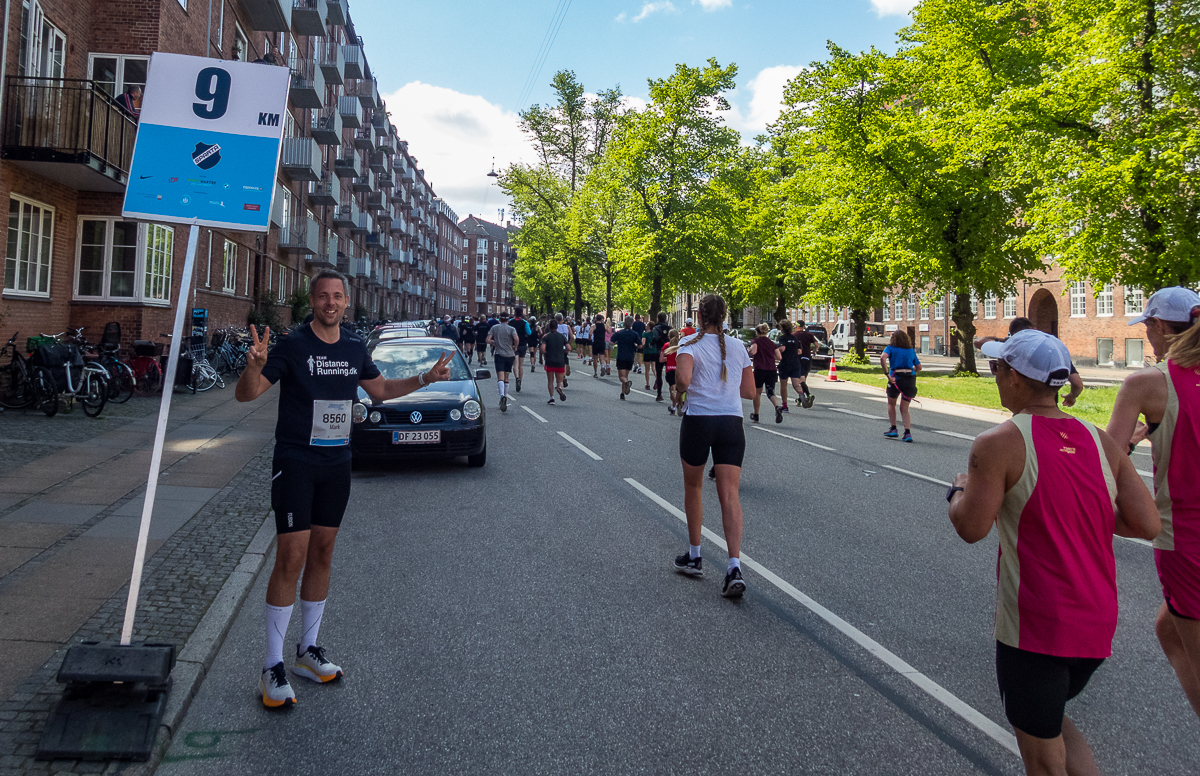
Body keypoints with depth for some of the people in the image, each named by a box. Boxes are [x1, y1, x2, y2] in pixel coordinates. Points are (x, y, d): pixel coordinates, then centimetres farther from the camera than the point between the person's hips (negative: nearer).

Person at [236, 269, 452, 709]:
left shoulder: (355, 350, 7)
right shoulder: (292, 346, -10)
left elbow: (380, 390, 22)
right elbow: (246, 394, -14)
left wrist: (426, 378, 11)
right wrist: (254, 366, -35)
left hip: (337, 463, 6)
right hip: (295, 462, -5)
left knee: (321, 556, 12)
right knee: (291, 559, -8)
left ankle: (308, 650, 26)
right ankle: (272, 668, 3)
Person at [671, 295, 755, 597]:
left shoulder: (689, 344, -4)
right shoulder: (738, 347, 8)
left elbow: (683, 380, -22)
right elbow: (749, 391, 12)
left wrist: (678, 381, 0)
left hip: (698, 421, -2)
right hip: (732, 424, 2)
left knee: (693, 488, 17)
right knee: (729, 495, -2)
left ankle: (694, 557, 28)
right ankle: (734, 567, -15)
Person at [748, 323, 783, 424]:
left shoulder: (755, 341, 2)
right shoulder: (771, 343, 13)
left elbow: (753, 351, -18)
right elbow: (779, 357, 5)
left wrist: (750, 350, 4)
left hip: (760, 369, -3)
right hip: (772, 370, 3)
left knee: (757, 392, 13)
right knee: (770, 392, 2)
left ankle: (756, 415, 22)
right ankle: (777, 407, -28)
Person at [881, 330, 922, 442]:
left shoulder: (890, 348, 4)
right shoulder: (911, 350, 14)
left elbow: (883, 358, -17)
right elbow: (919, 367, 18)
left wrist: (887, 374, -17)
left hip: (896, 378, -3)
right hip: (910, 378, 3)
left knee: (891, 404, 20)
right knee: (904, 409, 10)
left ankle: (893, 429, 17)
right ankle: (908, 432, -5)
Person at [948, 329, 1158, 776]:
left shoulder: (998, 444, -14)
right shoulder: (1101, 442, 3)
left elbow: (972, 528, -18)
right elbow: (1148, 525, 0)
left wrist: (959, 491, 2)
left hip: (1034, 628, -6)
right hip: (1098, 622, 7)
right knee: (1051, 718, 29)